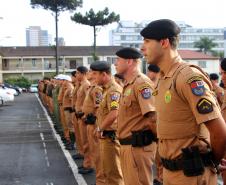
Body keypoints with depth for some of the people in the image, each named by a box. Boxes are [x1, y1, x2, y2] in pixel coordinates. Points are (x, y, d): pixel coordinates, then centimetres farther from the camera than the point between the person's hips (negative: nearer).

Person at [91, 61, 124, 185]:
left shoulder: (114, 90, -19)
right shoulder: (106, 89, 13)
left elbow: (114, 114, -30)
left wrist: (100, 129, -19)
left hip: (111, 136, -10)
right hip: (105, 136, 10)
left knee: (114, 172, -1)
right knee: (107, 169, 21)